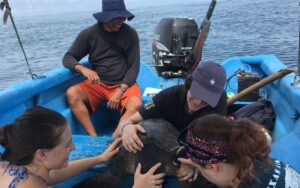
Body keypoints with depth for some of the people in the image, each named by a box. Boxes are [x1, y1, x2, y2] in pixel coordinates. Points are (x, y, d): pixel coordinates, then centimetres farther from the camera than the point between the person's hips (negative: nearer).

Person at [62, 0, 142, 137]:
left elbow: (134, 66, -4)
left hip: (123, 84, -1)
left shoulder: (130, 34, -4)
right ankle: (94, 139, -29)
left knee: (136, 104, -32)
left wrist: (120, 91, -17)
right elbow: (68, 58, -2)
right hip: (97, 84, 1)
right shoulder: (89, 34, -4)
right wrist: (83, 69, -25)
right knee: (72, 93, -26)